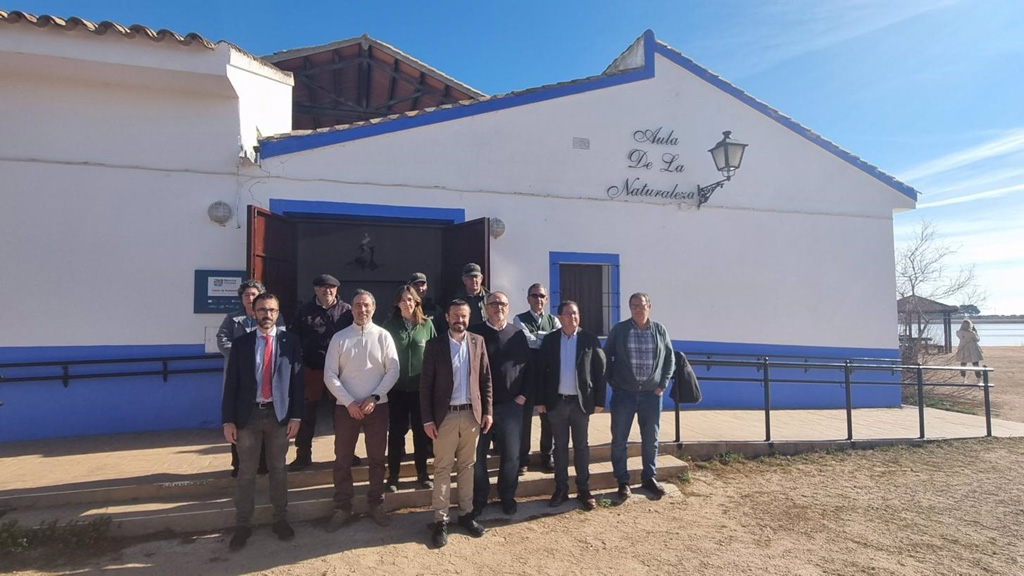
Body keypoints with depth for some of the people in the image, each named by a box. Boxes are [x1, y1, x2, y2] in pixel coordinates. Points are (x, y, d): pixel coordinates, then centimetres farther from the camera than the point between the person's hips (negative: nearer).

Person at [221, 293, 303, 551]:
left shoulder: (290, 341, 0)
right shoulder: (241, 342, 2)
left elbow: (297, 380, -1)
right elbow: (231, 383, 1)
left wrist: (295, 416, -5)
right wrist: (228, 420, -4)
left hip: (279, 414, 0)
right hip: (248, 414, 0)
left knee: (278, 469, 12)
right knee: (246, 472, 9)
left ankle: (280, 519, 26)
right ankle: (242, 525, 22)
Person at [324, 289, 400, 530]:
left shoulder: (383, 336, -1)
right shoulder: (339, 338, 0)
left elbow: (393, 370, -3)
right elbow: (330, 375, -3)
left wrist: (374, 397, -12)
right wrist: (349, 402, -11)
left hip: (377, 406, 0)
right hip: (346, 407, 0)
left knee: (377, 459, 10)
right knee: (342, 460, 8)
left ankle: (376, 504, 26)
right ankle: (342, 508, 22)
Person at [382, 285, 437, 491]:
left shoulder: (427, 324, 0)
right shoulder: (390, 325, 1)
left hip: (421, 387, 1)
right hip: (397, 387, 0)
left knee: (421, 431, 10)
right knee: (396, 431, 6)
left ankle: (422, 473, 25)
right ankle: (393, 476, 19)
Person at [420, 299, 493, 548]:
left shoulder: (478, 342, 4)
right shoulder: (434, 345, -4)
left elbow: (486, 378, 6)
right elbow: (425, 385, -4)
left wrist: (487, 411, 1)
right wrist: (427, 419, -8)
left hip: (472, 413, 3)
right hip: (445, 415, -2)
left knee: (467, 465, 13)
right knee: (442, 468, 4)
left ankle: (466, 513, 26)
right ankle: (440, 520, 13)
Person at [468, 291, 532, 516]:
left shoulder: (518, 335, 5)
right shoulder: (474, 333, -2)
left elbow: (528, 366, 6)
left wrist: (524, 395, -2)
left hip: (510, 405, 2)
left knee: (510, 454, 11)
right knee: (477, 455, 9)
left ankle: (507, 497, 30)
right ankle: (478, 499, 25)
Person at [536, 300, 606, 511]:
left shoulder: (590, 339, -2)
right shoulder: (550, 340, 1)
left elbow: (600, 370, -2)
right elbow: (541, 370, 2)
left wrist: (599, 400, -5)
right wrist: (540, 400, -1)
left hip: (581, 401, -1)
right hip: (557, 401, 1)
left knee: (581, 446, 9)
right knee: (560, 445, 10)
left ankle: (584, 490, 19)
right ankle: (561, 489, 21)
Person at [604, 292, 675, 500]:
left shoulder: (660, 331, 2)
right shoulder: (619, 330, -3)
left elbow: (670, 359, 9)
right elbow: (606, 357, 3)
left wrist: (663, 384, 1)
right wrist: (612, 382, -3)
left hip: (651, 394, 2)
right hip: (623, 394, -1)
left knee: (651, 440, 11)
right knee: (619, 440, 4)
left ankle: (649, 478, 29)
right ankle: (622, 481, 18)